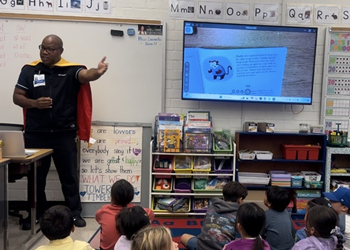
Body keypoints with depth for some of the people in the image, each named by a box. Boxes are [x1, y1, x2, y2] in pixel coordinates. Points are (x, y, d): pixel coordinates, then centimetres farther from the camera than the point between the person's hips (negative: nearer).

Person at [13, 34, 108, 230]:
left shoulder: (71, 70, -3)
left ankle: (75, 213, 24)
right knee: (36, 176, 14)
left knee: (69, 175, 10)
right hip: (36, 133, 2)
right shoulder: (29, 70, 4)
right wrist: (34, 103, -14)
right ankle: (36, 214, 31)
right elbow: (17, 97, 6)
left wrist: (98, 72, -47)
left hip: (64, 134, -2)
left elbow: (86, 75, -24)